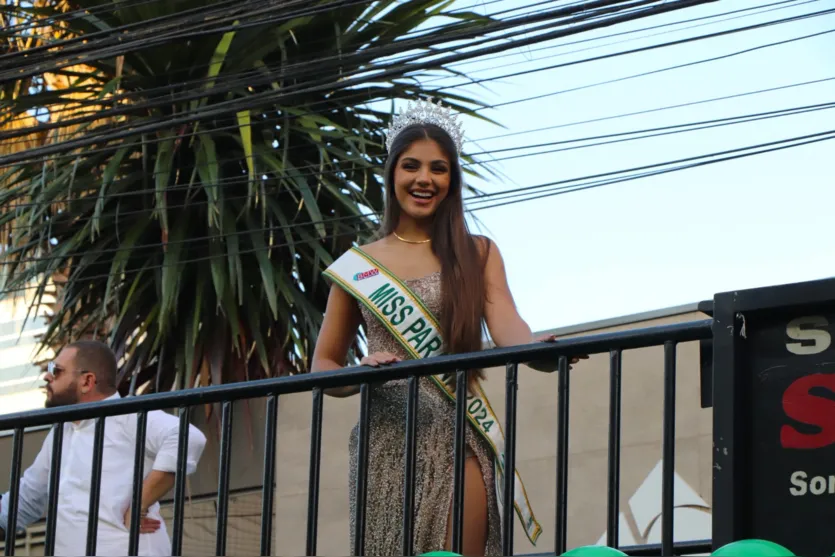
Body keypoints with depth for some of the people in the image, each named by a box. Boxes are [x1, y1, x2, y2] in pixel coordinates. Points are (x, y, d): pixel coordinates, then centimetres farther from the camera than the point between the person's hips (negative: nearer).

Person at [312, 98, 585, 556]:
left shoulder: (477, 255, 10)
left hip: (456, 437, -1)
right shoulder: (358, 266, 10)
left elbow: (506, 327, -7)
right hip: (385, 436, 1)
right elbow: (323, 364, 11)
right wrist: (362, 374, -12)